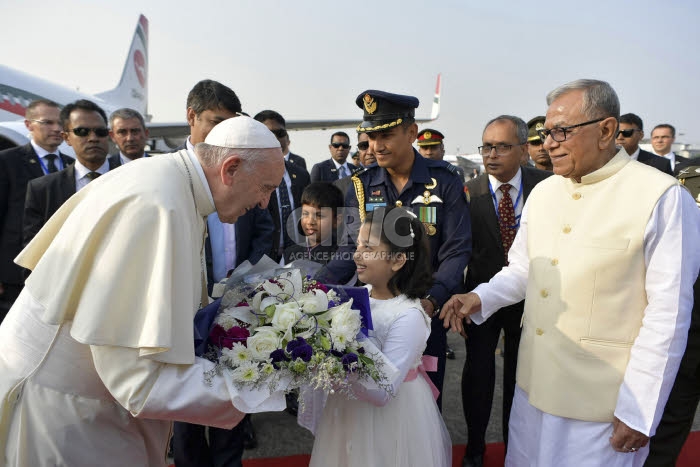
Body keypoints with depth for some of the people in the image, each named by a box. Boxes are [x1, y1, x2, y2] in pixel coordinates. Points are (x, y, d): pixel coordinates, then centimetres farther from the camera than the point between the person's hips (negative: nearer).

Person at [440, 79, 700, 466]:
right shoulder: (542, 192, 5)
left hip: (602, 404, -5)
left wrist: (639, 412, -13)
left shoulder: (662, 197, -14)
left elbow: (667, 313, -14)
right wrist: (480, 298, -8)